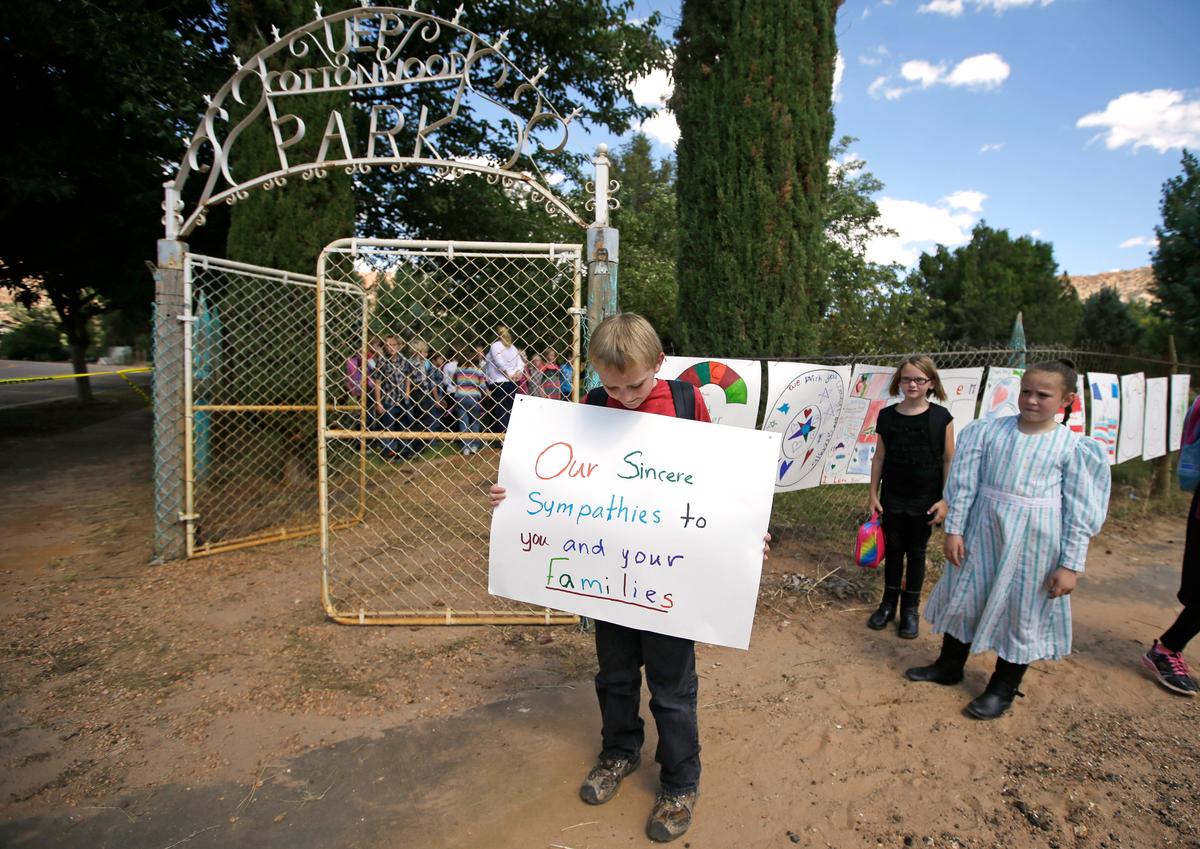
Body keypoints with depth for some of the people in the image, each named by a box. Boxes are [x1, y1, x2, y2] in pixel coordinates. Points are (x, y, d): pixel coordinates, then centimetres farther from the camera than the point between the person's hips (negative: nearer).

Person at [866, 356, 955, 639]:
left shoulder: (941, 417, -7)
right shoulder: (887, 416, -2)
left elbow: (949, 461, -4)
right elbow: (879, 457, 3)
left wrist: (946, 499, -7)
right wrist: (873, 494, 2)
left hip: (925, 499, -1)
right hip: (892, 497, 2)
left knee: (916, 552, 11)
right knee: (893, 549, 12)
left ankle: (911, 609, 25)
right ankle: (889, 604, 26)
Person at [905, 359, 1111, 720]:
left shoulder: (1073, 447, -6)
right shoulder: (989, 431, -3)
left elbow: (1080, 514, -5)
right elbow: (964, 483, 0)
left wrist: (1071, 565, -6)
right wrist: (954, 529, -2)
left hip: (1034, 541, -2)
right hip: (983, 530, 3)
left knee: (1022, 611, 9)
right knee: (963, 597, 14)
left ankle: (1004, 687, 30)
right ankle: (949, 665, 36)